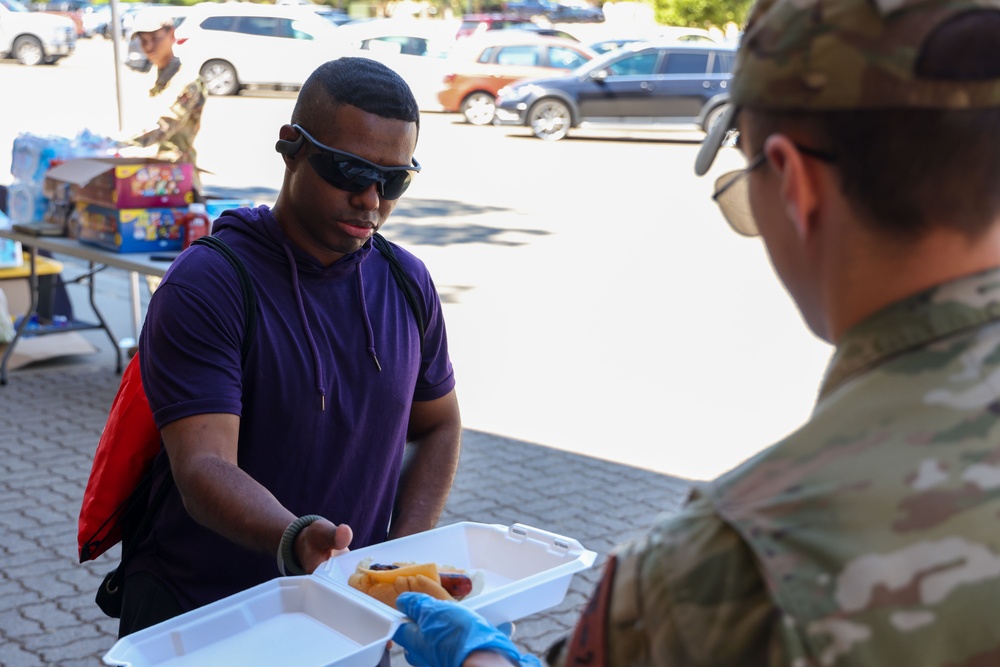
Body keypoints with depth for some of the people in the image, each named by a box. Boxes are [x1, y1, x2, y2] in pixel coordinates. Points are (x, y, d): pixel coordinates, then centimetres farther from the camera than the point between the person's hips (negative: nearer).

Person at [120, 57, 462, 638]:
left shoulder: (408, 283, 2)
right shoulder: (205, 286, -17)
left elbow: (438, 425, 11)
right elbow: (203, 467, -25)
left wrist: (403, 555, -3)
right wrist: (295, 541, -44)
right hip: (200, 612, -3)